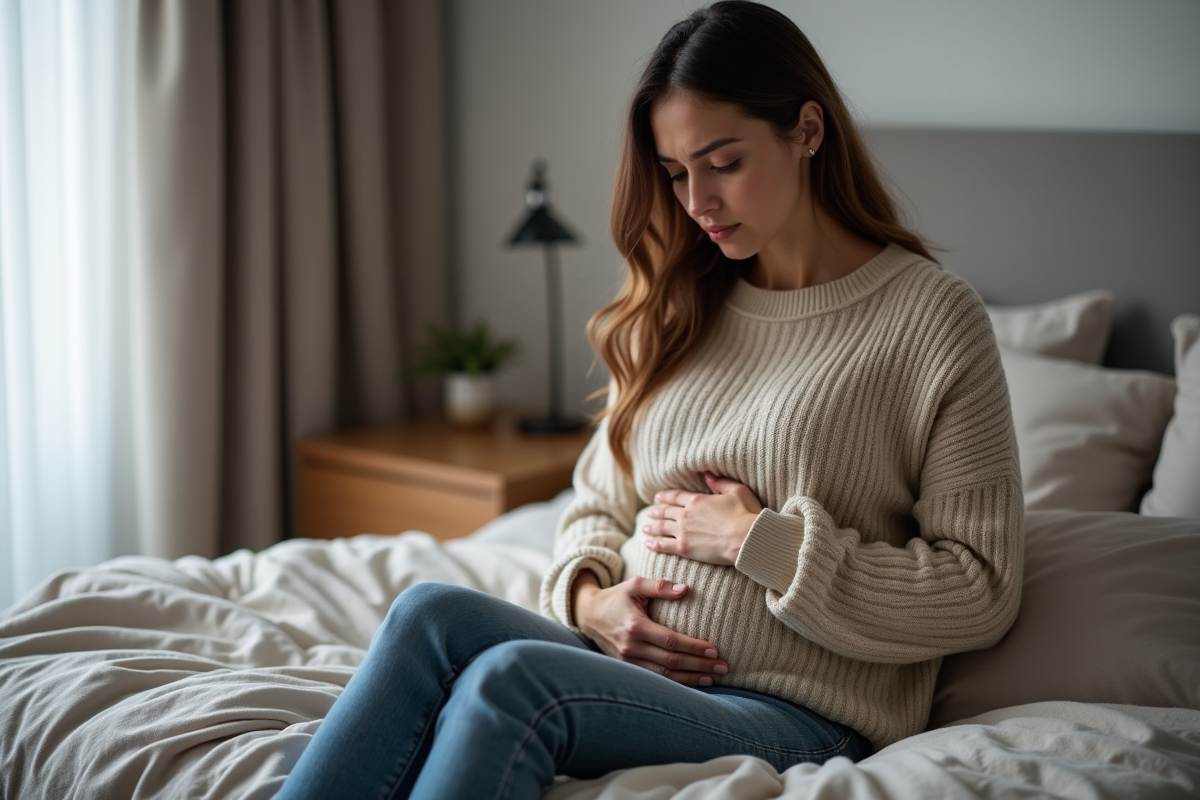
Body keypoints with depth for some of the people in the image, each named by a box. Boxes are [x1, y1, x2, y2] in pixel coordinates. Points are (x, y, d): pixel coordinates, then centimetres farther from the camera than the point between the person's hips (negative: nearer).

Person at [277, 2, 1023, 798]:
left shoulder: (932, 315, -4)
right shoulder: (681, 311, 15)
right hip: (630, 669, 6)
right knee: (431, 611, -24)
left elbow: (981, 594, -7)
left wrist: (759, 539, -11)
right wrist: (590, 596, -3)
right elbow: (600, 500, 21)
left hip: (801, 719, -5)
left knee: (510, 678, -31)